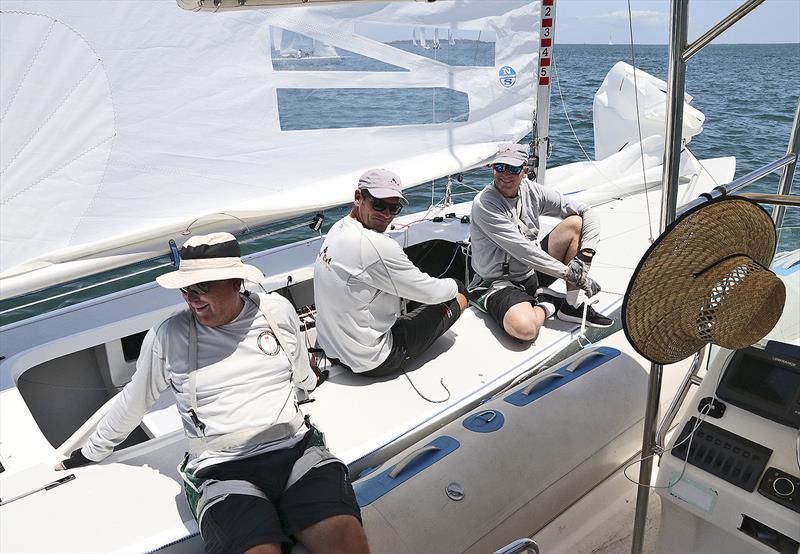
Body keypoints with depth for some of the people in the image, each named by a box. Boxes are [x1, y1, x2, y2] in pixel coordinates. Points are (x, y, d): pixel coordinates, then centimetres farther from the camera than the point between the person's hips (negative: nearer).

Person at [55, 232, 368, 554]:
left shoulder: (279, 311, 5)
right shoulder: (167, 337, 0)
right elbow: (133, 401, 17)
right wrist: (91, 452, 28)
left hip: (297, 448, 2)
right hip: (222, 472, -1)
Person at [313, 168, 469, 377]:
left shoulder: (337, 229, 2)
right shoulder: (376, 246, -28)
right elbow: (431, 293, -16)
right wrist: (455, 286, 5)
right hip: (371, 363, -9)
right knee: (458, 298, 3)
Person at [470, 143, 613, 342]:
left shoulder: (532, 191, -2)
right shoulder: (483, 204, -20)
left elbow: (587, 213, -1)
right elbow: (522, 251, -24)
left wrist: (585, 254, -16)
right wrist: (569, 273, -20)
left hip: (534, 271, 7)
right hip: (501, 282, -6)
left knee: (575, 222, -7)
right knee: (524, 328, -38)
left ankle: (573, 305, -7)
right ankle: (546, 304, 1)